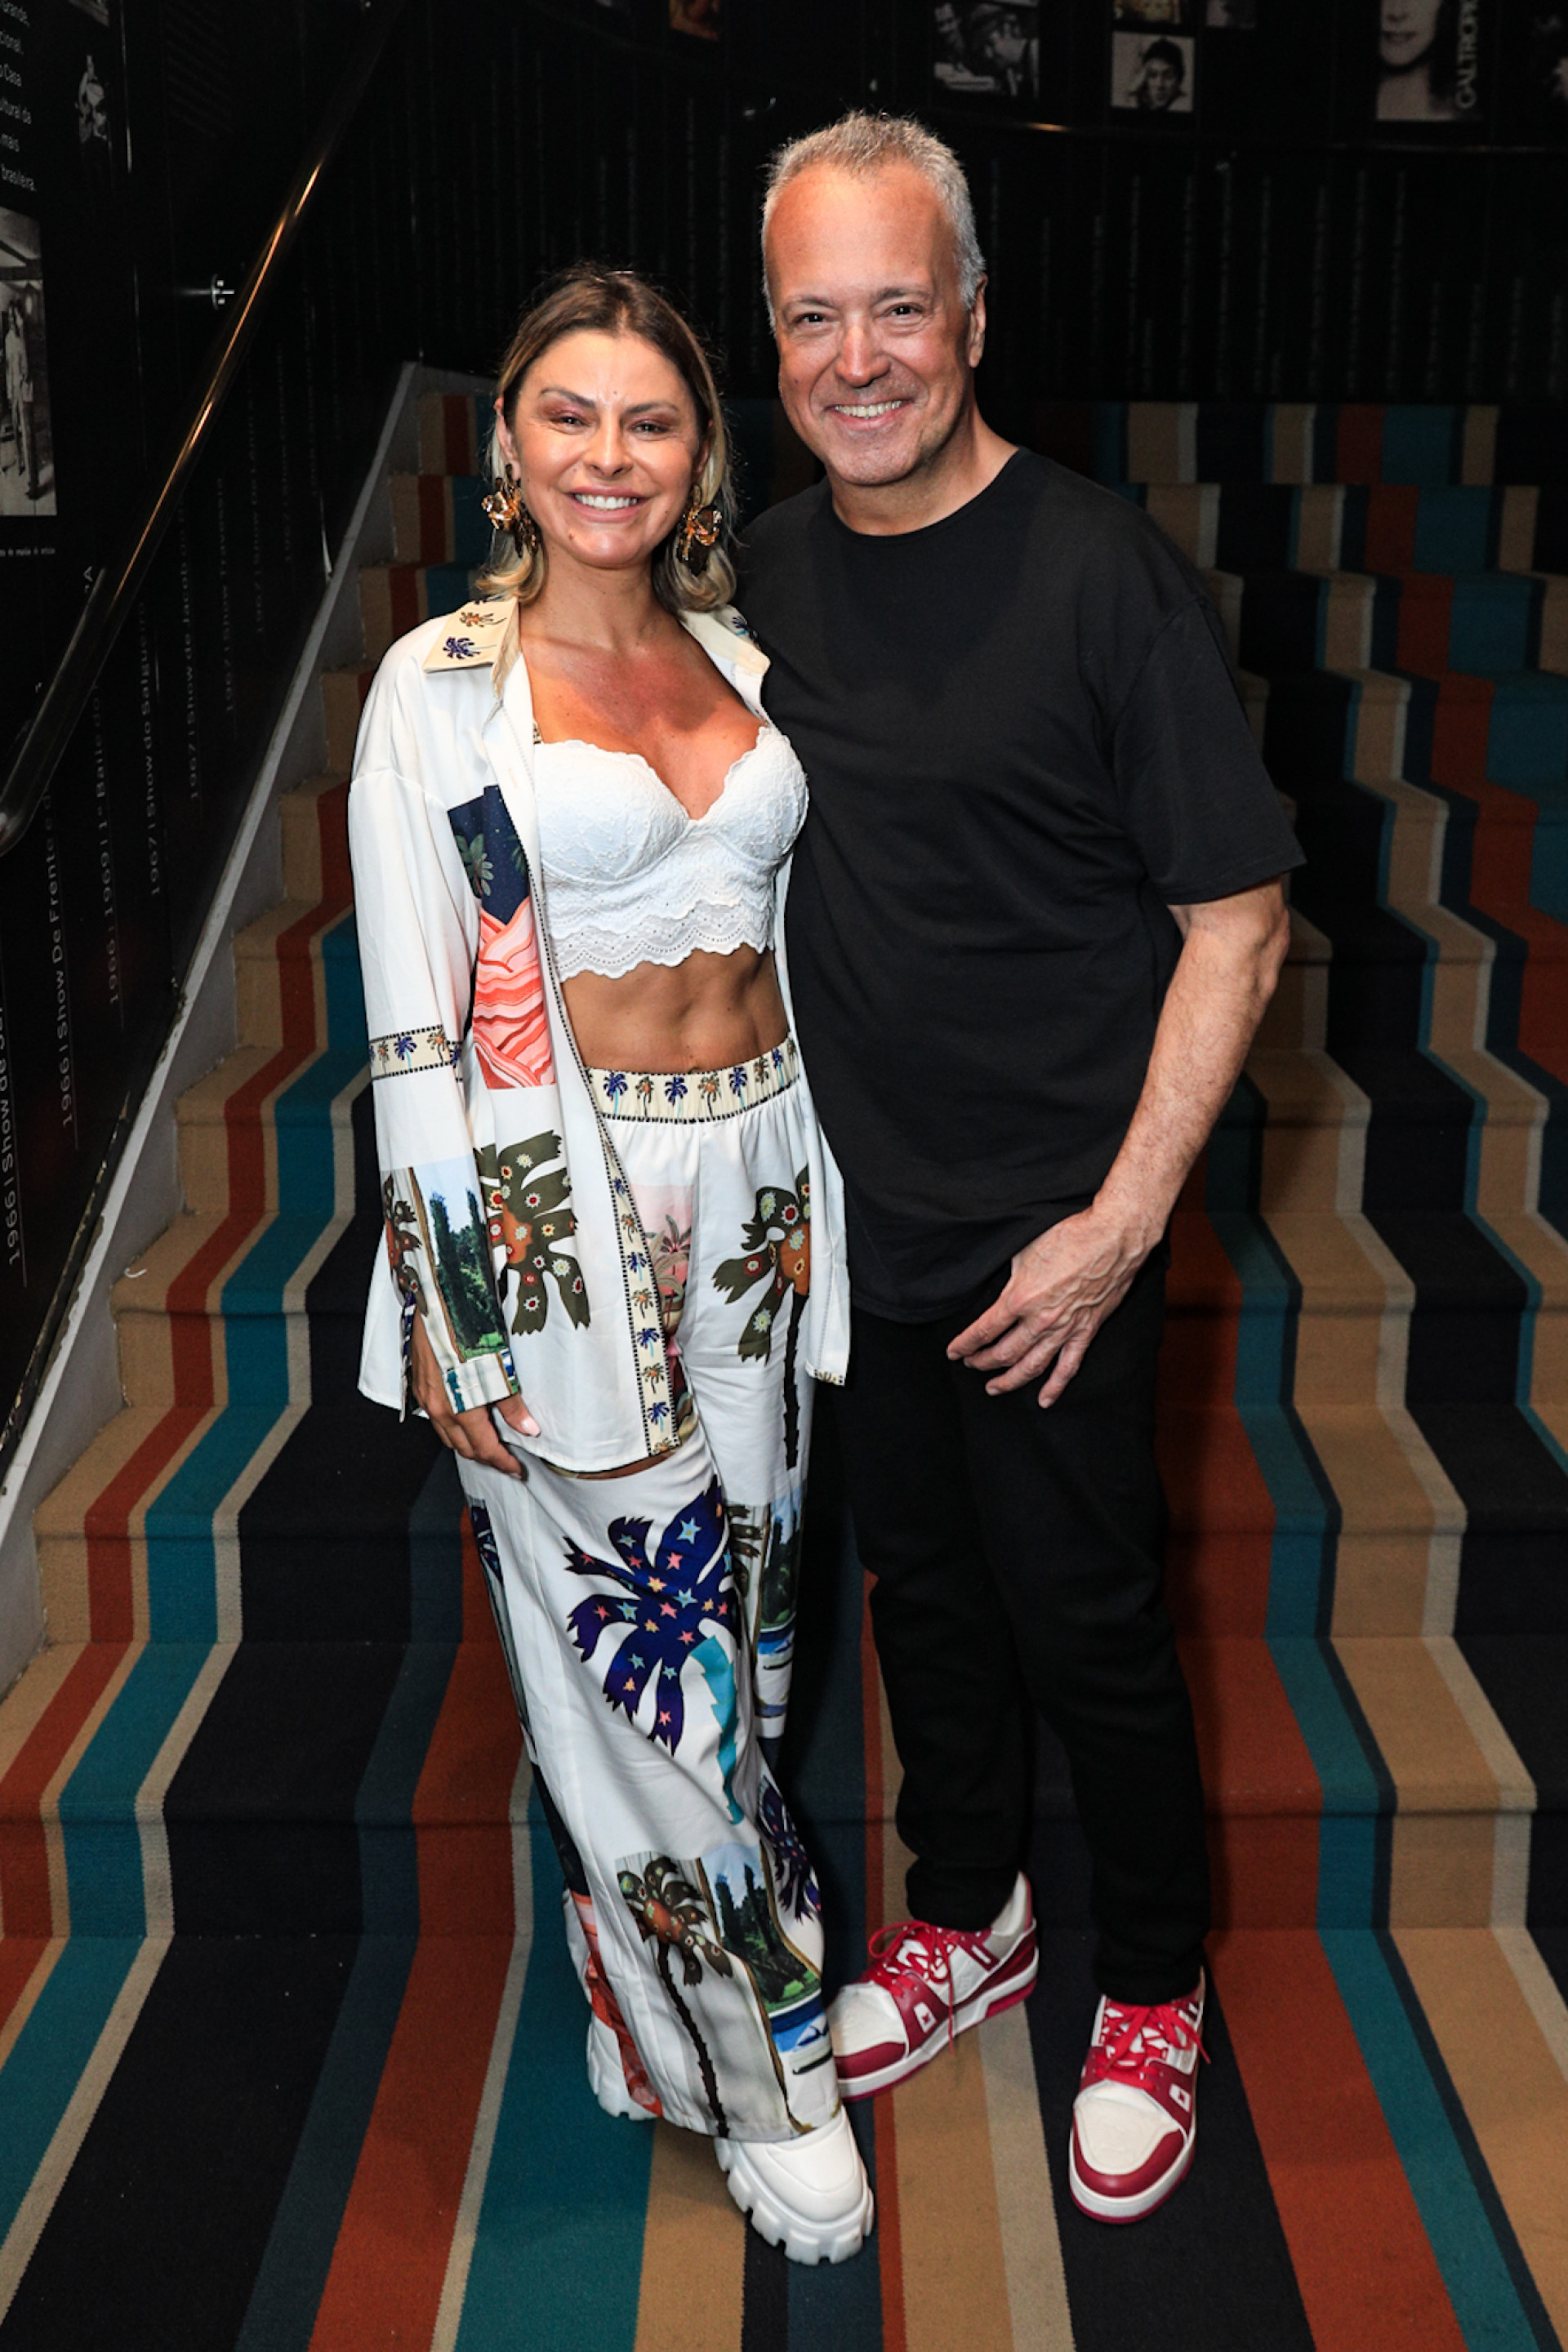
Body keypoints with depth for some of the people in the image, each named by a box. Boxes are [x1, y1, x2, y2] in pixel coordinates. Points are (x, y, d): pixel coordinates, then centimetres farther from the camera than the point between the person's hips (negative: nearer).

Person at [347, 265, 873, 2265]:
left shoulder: (738, 657, 8)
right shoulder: (442, 687, -8)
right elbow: (415, 1027, -10)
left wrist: (810, 1186, 14)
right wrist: (456, 1316, -12)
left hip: (753, 1178, 6)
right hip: (563, 1205, -5)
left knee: (736, 1602, 16)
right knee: (636, 1636, 3)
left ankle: (675, 1962, 39)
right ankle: (759, 2063, 22)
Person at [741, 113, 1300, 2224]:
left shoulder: (1106, 573, -16)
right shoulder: (773, 569, 2)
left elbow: (1236, 921, -14)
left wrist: (1120, 1223, -17)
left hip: (1048, 1241, -5)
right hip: (851, 1215, 6)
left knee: (1085, 1621, 8)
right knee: (917, 1577, 20)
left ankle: (1152, 1991, 33)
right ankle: (967, 1916, 43)